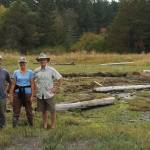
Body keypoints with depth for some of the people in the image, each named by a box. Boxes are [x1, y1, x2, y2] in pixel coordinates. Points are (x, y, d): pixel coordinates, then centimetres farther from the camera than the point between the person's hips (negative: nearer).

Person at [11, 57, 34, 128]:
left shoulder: (30, 72, 1)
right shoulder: (16, 72, 4)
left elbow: (32, 84, 1)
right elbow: (13, 84, 5)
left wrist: (32, 95, -4)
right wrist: (12, 94, 1)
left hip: (27, 93, -1)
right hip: (18, 93, 1)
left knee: (29, 110, 6)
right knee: (16, 110, 0)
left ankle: (31, 125, 19)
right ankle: (14, 126, 7)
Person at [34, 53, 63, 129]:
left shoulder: (51, 70, -5)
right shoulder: (36, 71, 4)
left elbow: (60, 79, -1)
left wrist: (56, 89, -4)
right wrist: (35, 87, 9)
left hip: (49, 94, -3)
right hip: (40, 94, 3)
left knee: (52, 110, 1)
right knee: (43, 110, 10)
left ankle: (53, 124, 15)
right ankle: (45, 124, 23)